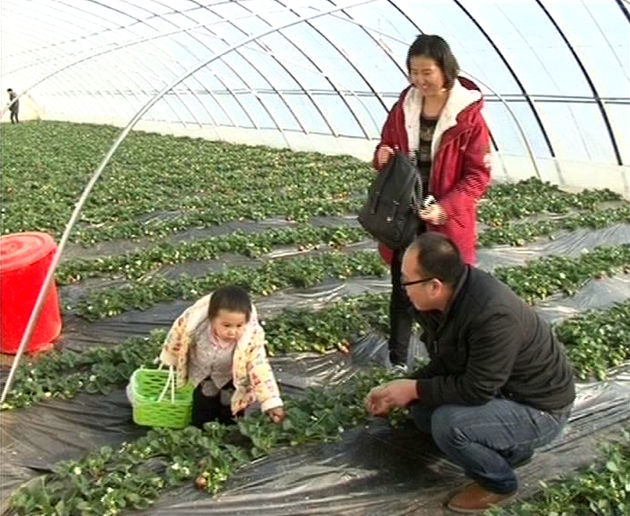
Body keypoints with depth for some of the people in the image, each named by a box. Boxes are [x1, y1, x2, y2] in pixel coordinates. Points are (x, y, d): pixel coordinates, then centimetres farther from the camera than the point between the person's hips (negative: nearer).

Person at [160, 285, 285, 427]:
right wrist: (169, 358, 4)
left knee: (229, 423, 9)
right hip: (202, 374, 1)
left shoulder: (252, 338, -40)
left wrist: (272, 403, -39)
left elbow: (260, 368, -33)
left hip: (231, 379, -1)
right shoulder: (194, 321, -37)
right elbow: (177, 334, -15)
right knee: (201, 422, 10)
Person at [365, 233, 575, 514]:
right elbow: (444, 366, 3)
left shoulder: (494, 316, -36)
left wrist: (414, 389, -20)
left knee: (448, 424, -27)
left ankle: (499, 483, 1)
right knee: (423, 410, 2)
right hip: (500, 389, 9)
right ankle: (510, 447, 15)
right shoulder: (444, 299, -9)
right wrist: (401, 389, -8)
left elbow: (476, 390, -30)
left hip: (538, 408, -9)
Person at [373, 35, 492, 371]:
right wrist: (382, 157, -11)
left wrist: (446, 208, -25)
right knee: (402, 289, 13)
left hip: (446, 223, -4)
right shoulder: (403, 107, 3)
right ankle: (397, 361, 26)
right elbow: (387, 149, 14)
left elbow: (478, 175, -11)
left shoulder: (469, 116, -11)